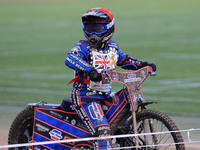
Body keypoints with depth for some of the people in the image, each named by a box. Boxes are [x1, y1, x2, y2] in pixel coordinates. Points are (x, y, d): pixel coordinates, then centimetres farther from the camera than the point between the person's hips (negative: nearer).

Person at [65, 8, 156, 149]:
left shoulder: (112, 47, 10)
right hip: (85, 97, -7)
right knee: (103, 130, -26)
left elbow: (124, 59, 29)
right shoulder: (83, 46, -8)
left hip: (105, 97, 7)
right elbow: (70, 59, -29)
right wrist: (90, 70, -46)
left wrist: (143, 64, 12)